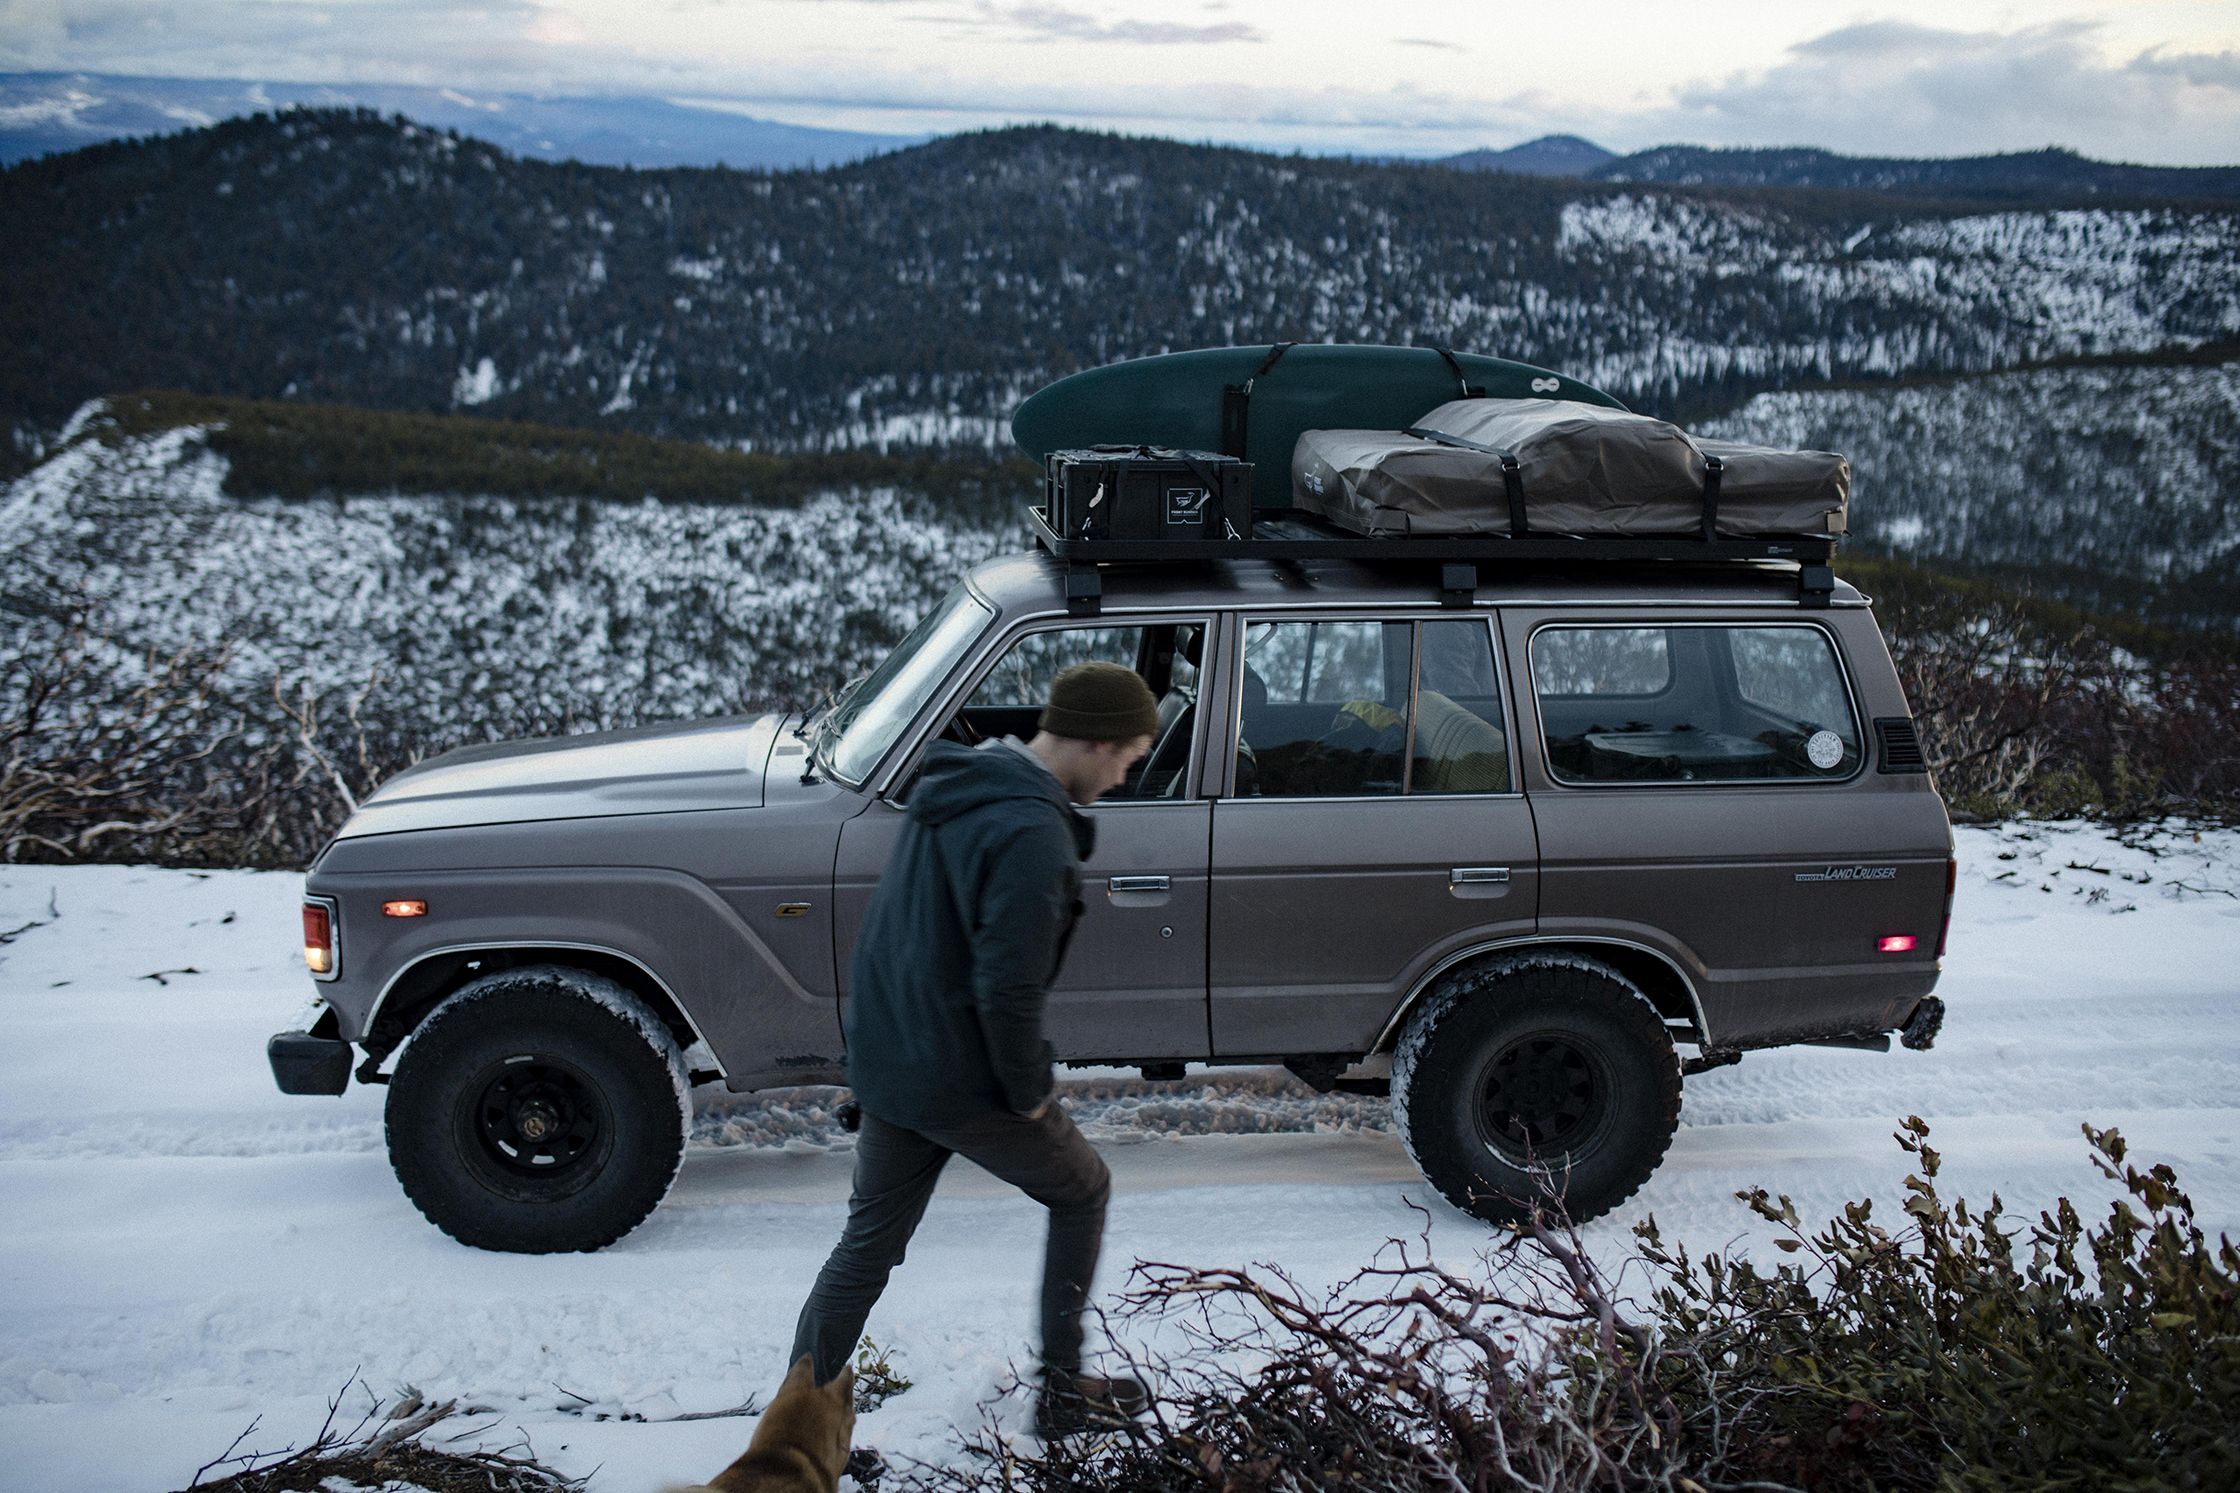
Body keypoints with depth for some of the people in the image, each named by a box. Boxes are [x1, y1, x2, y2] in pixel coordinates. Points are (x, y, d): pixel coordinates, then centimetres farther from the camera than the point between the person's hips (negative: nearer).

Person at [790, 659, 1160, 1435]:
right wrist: (1030, 1093, -13)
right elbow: (1008, 989, -28)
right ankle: (1064, 1391, 27)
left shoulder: (952, 786, 5)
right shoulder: (1033, 834, -25)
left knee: (868, 1242, 18)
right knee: (1082, 1192, 17)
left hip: (884, 1065, 8)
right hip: (963, 1085, -8)